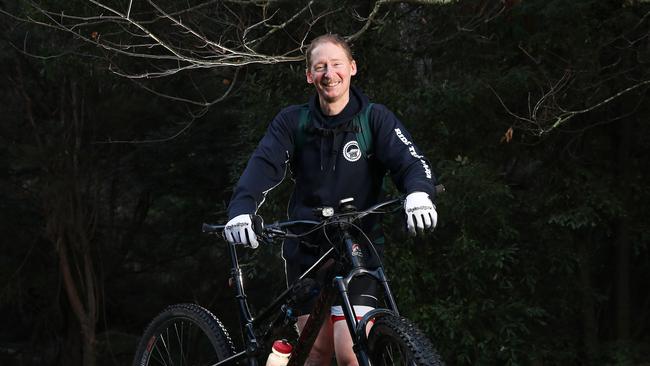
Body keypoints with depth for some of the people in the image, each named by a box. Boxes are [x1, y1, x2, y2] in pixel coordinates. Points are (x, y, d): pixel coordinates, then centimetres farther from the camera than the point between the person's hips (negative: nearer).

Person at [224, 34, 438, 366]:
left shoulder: (375, 119, -3)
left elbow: (410, 161, -16)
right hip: (305, 248, 2)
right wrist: (241, 210, -34)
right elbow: (263, 166, -14)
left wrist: (419, 194, -40)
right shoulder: (292, 122, 0)